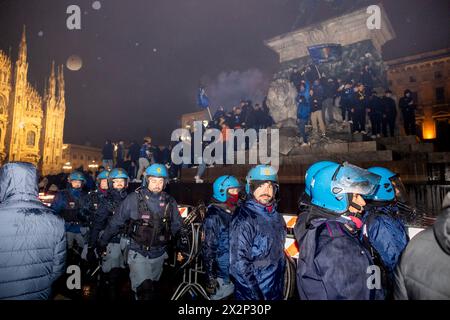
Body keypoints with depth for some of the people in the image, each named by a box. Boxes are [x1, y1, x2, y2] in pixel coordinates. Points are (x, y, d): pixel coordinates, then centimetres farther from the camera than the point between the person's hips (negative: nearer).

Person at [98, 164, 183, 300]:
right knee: (144, 290, -15)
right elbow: (116, 222, -5)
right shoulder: (133, 199, -13)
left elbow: (176, 225, 5)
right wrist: (102, 242, 2)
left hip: (159, 254, 4)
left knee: (151, 287, 21)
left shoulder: (170, 202, -5)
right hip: (138, 253, -3)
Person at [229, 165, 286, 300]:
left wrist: (280, 289, 11)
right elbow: (239, 265, -22)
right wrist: (257, 295, -19)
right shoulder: (244, 219, -20)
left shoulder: (276, 217, 3)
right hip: (252, 295, -6)